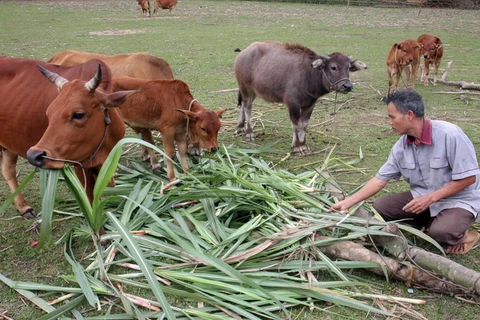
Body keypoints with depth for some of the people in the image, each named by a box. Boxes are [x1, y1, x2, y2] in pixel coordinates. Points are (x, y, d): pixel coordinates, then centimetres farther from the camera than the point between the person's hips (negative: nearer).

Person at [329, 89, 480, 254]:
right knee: (380, 207, -9)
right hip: (422, 196, 6)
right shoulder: (401, 146, -6)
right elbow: (380, 179, -1)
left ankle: (460, 235, 3)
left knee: (440, 232, -33)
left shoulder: (449, 135, -26)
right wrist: (347, 202, -5)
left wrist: (430, 198, -25)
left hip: (460, 199, -6)